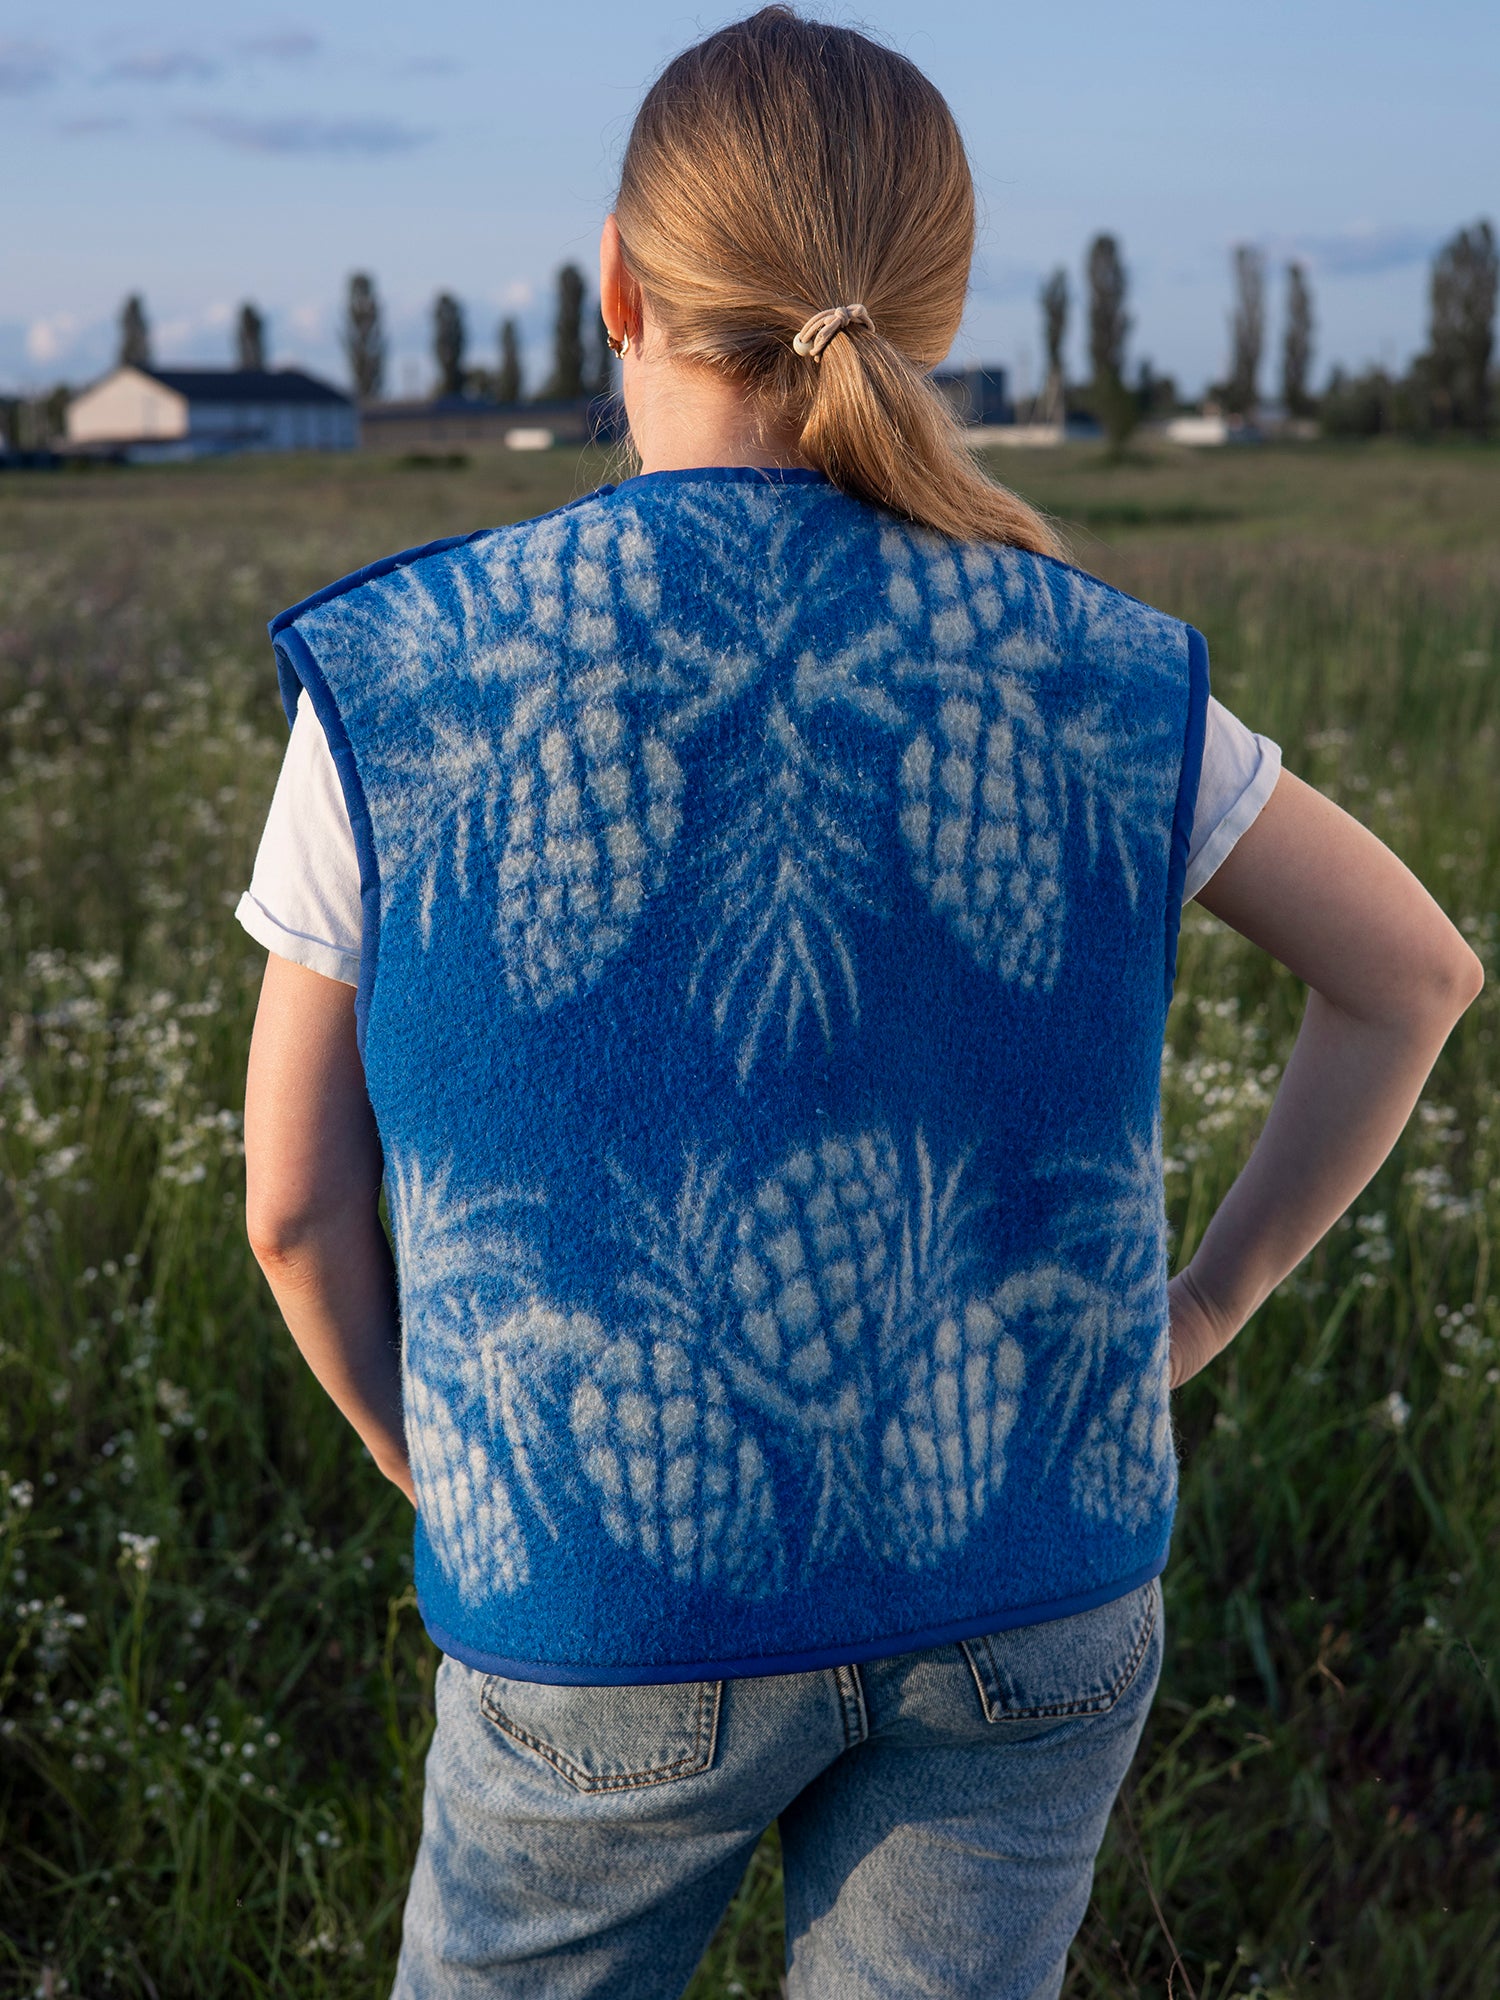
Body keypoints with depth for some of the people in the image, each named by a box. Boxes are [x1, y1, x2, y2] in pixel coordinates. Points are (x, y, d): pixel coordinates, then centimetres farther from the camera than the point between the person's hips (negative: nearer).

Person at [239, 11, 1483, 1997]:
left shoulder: (402, 680, -12)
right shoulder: (1086, 672, -5)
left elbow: (301, 1204, -5)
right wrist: (1202, 1309, 12)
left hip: (623, 1615, -2)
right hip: (1032, 1587, 2)